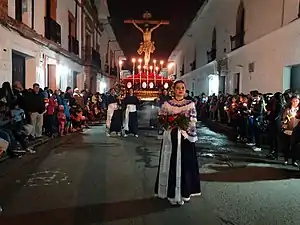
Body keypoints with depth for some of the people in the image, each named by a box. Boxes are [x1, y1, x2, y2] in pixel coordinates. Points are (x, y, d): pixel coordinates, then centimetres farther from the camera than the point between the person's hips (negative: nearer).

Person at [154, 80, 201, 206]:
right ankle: (172, 193, 15)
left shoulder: (191, 104, 3)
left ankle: (184, 192, 21)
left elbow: (193, 122, 0)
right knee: (171, 164, 3)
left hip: (186, 138, 1)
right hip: (171, 137, 0)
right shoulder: (167, 104, 2)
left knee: (185, 163, 6)